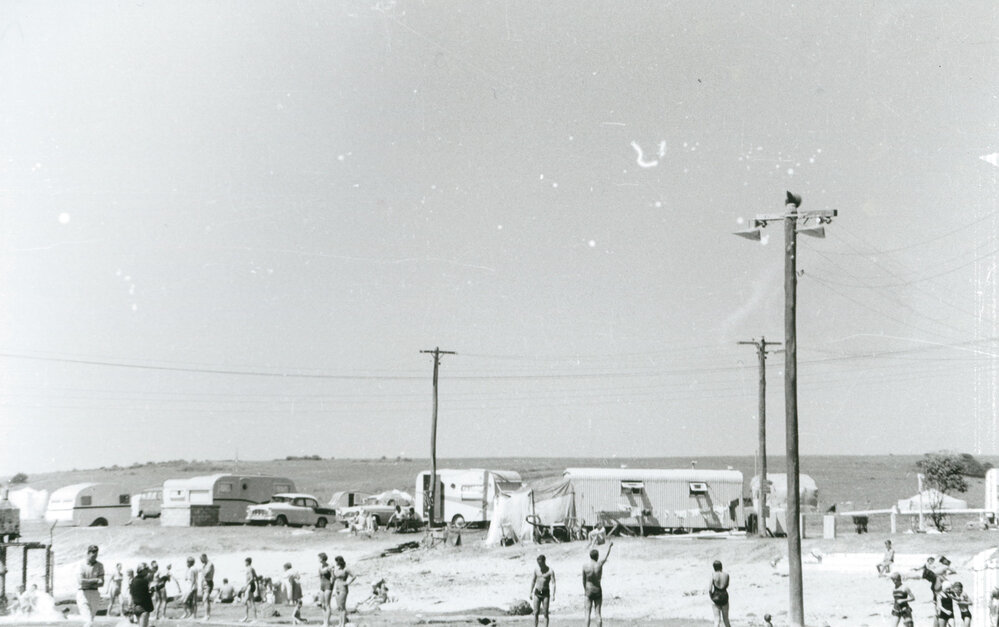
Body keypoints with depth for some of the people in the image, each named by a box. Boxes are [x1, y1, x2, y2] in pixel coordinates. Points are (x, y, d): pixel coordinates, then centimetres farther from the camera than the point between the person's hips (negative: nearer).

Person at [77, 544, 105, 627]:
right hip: (82, 594, -3)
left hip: (94, 594, 3)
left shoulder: (100, 566, 3)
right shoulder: (81, 566, -3)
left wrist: (87, 583, -14)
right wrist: (95, 580, -14)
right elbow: (81, 581, -16)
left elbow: (101, 583, -4)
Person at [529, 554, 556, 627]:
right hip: (537, 593, 3)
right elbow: (533, 581, 14)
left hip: (546, 593, -3)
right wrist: (531, 593, 11)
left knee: (546, 613, -4)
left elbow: (553, 583, -14)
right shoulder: (536, 569, 5)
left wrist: (553, 595, -25)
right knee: (536, 613, -2)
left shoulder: (550, 571, -9)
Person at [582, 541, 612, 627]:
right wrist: (609, 546, 26)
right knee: (598, 613, 4)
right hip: (598, 591, 1)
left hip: (589, 591, -1)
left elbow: (583, 580, 1)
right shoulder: (599, 564, -10)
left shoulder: (585, 567, -11)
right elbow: (606, 555, 8)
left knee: (588, 613, 4)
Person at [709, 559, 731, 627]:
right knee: (726, 619, 18)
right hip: (724, 597, 3)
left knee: (717, 620, 0)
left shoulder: (713, 575, -12)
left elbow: (710, 589, -12)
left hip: (715, 598, -3)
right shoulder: (726, 574, -5)